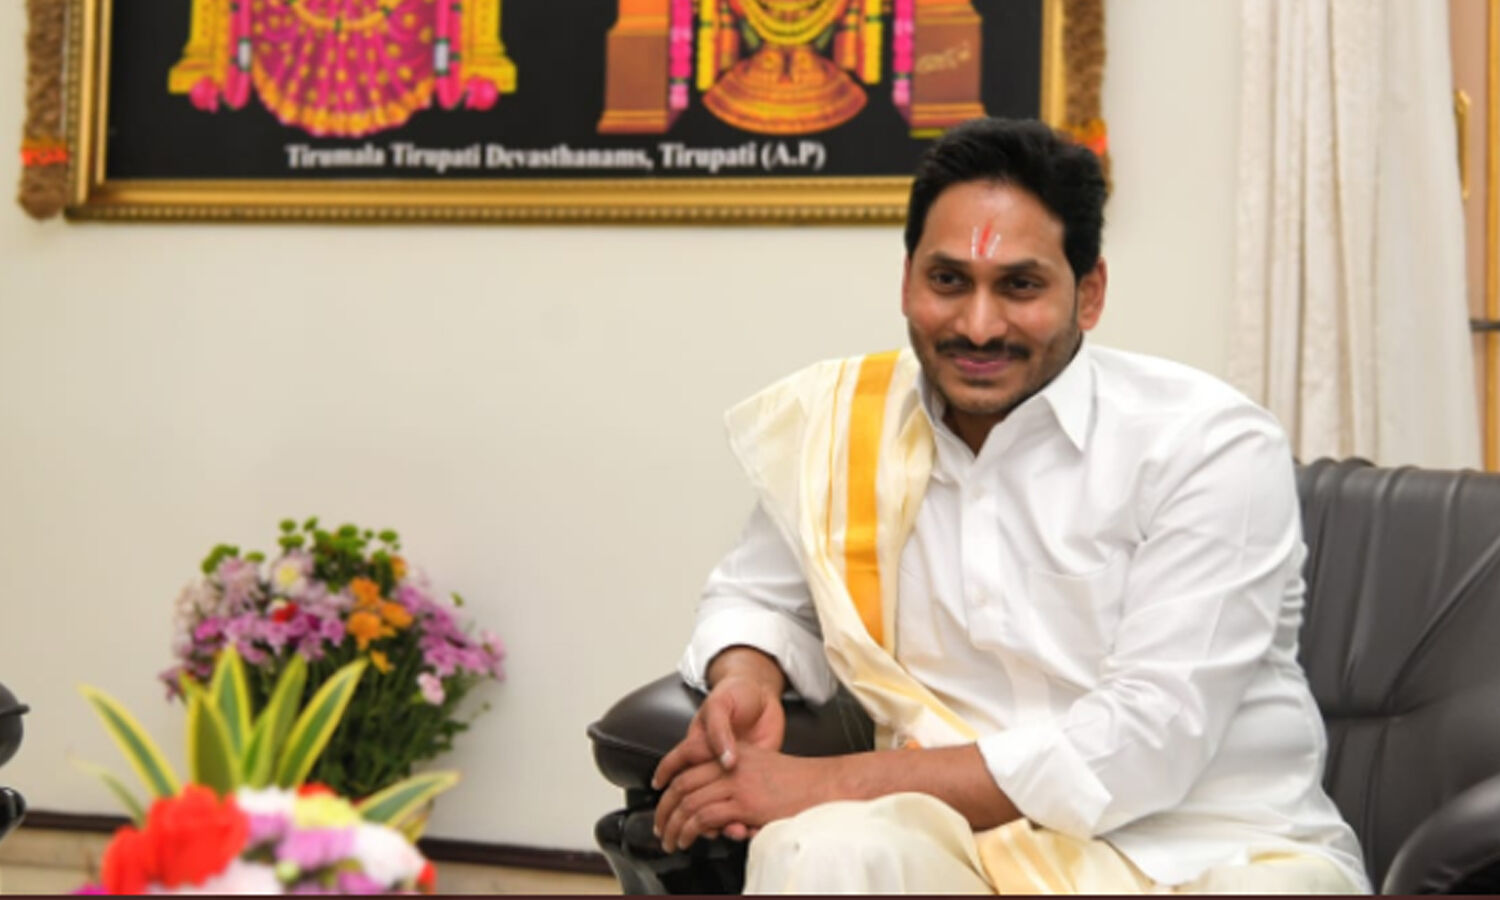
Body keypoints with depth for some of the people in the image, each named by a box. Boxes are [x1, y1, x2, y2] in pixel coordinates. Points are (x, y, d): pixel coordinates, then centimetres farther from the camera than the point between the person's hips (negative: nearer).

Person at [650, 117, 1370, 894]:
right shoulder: (838, 427, 1)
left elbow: (1144, 745, -20)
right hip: (970, 838, 2)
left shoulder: (1212, 448, -12)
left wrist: (835, 784, -22)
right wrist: (744, 679, -8)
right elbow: (759, 596, 18)